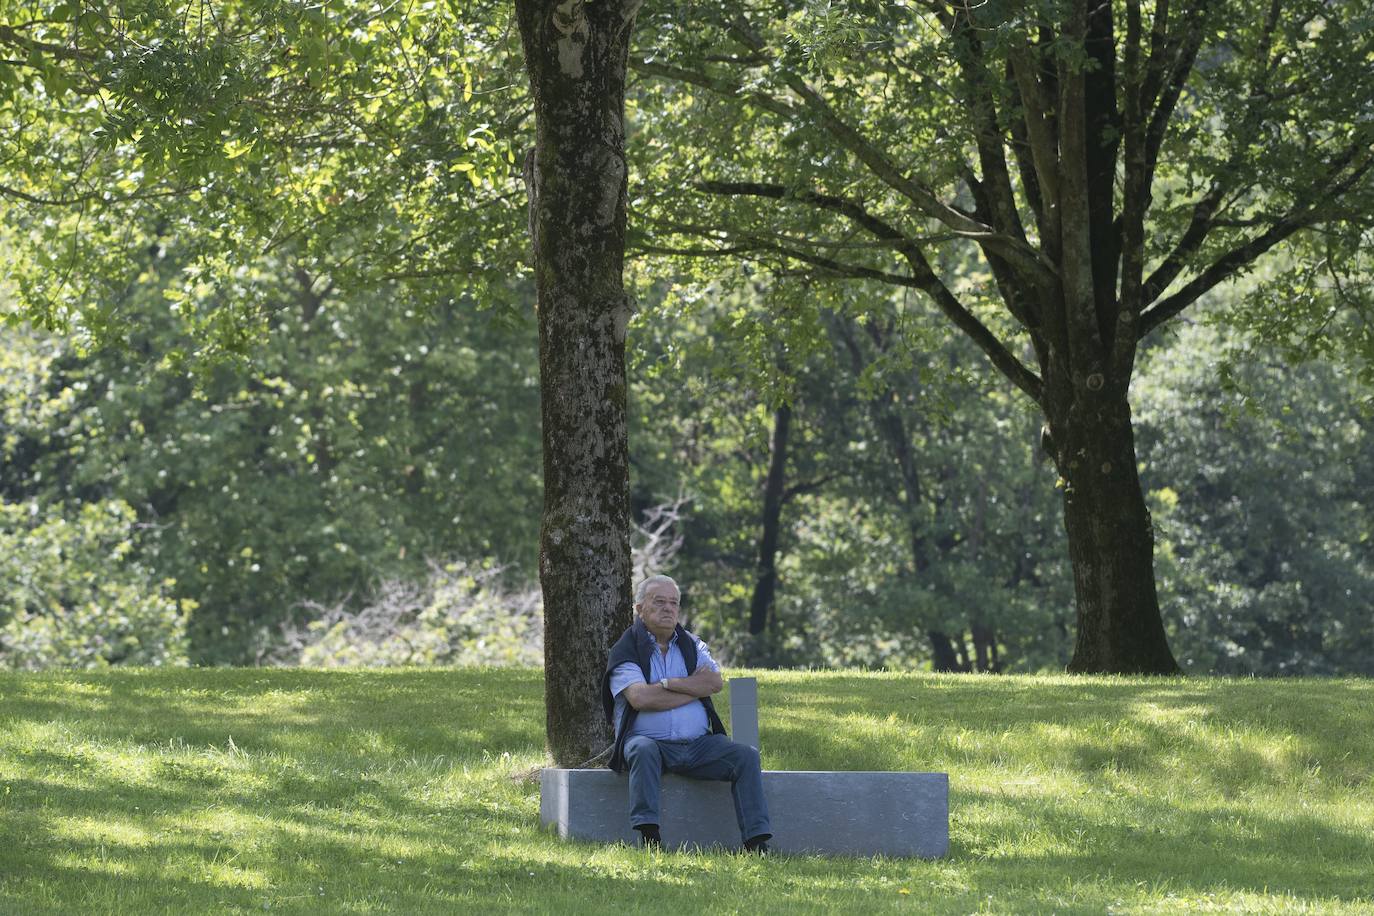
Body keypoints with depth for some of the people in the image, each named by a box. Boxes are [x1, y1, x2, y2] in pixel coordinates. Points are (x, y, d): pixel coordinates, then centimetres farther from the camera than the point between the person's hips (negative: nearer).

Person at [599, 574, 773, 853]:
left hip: (698, 744, 4)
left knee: (746, 756, -16)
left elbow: (715, 682, -2)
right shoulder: (626, 650, 1)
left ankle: (756, 841, -21)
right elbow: (640, 698, -16)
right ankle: (649, 837, -45)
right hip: (649, 739, -4)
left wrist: (668, 683, -11)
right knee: (644, 751, -38)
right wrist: (695, 688, -6)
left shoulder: (691, 645, 17)